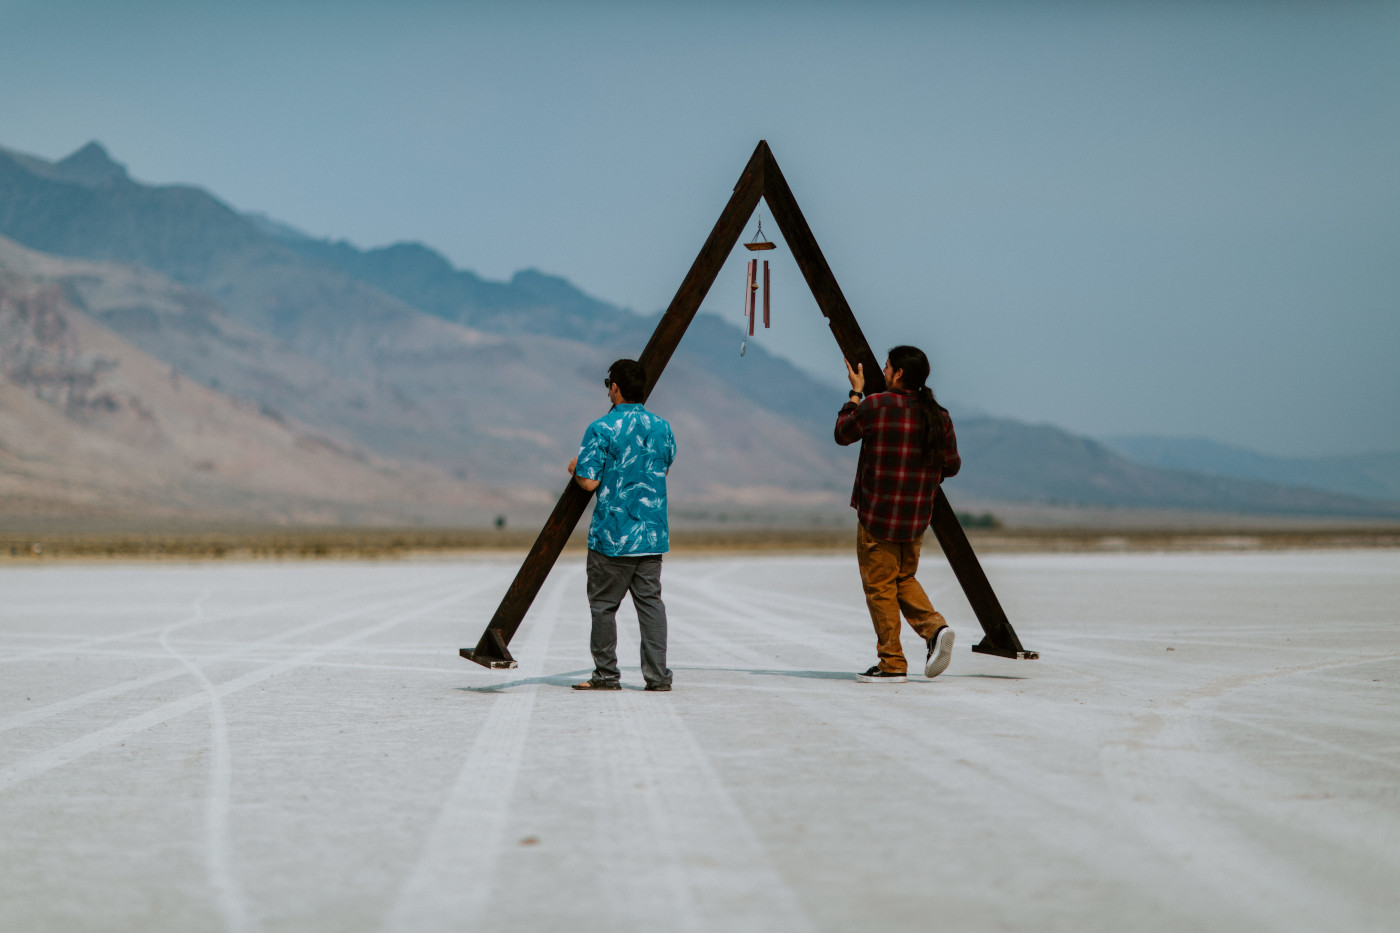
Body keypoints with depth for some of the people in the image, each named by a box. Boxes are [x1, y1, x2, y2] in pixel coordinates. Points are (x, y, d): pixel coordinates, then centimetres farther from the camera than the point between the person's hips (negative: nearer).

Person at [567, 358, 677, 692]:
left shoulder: (601, 429, -12)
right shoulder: (662, 427, 6)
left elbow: (589, 481, -14)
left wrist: (575, 469, 7)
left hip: (612, 535, -5)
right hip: (652, 533, 5)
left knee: (604, 604, 5)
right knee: (650, 601, 8)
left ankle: (607, 674, 8)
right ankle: (658, 674, 5)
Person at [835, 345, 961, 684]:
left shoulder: (875, 406, -11)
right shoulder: (938, 416, 2)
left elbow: (842, 434, 5)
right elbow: (952, 465, 5)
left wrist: (855, 393, 16)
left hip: (878, 514, -5)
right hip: (917, 516, 5)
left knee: (880, 586, 3)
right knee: (903, 579, 21)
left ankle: (892, 664, 4)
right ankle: (934, 627, -2)